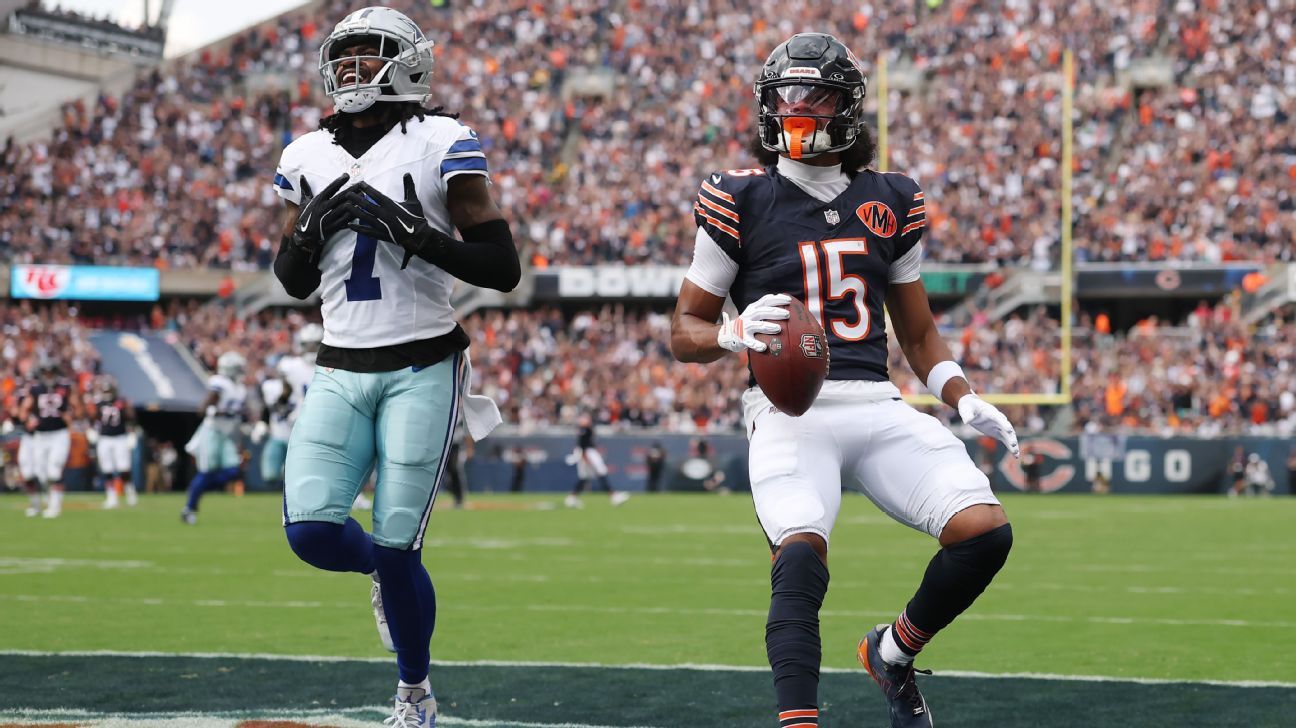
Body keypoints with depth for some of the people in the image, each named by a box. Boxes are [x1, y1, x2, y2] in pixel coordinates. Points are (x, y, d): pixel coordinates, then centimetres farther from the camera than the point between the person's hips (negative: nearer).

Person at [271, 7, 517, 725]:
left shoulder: (440, 146, -5)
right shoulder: (309, 156, 10)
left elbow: (503, 268, -7)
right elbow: (294, 282, 19)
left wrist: (418, 236, -19)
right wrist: (310, 233, -2)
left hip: (420, 370, -4)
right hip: (339, 371, 4)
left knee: (396, 546, -6)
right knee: (311, 528, -12)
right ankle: (383, 571, 24)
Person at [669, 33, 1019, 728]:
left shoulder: (891, 202, 14)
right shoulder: (739, 200, 4)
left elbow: (919, 332, 23)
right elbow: (684, 332, 7)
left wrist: (963, 397, 5)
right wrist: (735, 333, -15)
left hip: (876, 404, 4)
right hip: (788, 409, -4)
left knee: (985, 533, -11)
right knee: (801, 555, -31)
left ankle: (893, 652, 16)